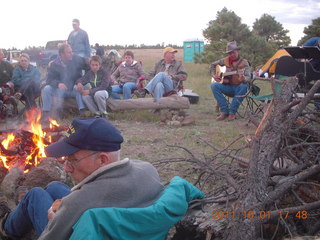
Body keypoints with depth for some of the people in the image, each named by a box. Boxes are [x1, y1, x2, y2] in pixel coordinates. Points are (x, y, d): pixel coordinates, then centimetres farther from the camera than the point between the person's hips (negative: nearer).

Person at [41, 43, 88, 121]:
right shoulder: (54, 65, -4)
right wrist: (58, 84, -30)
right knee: (47, 88, -22)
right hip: (60, 90, 1)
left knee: (78, 88, -34)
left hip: (73, 90, -1)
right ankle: (46, 113, -17)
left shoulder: (77, 59, -5)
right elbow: (49, 79, -9)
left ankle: (82, 112, -35)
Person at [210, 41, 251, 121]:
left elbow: (248, 77, -12)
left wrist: (243, 79, -36)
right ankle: (224, 111, -20)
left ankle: (232, 112, -24)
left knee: (244, 87, -37)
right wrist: (213, 75, 3)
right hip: (227, 87, 3)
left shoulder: (244, 62, -2)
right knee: (214, 85, -25)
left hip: (238, 88, -3)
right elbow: (213, 65, 20)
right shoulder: (225, 60, 7)